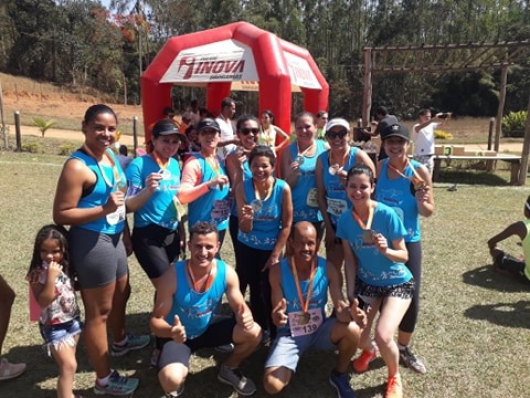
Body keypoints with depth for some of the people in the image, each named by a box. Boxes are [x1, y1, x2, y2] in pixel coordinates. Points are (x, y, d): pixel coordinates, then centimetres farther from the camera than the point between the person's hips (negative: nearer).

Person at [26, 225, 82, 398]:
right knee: (68, 365, -6)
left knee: (68, 362, 18)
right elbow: (43, 301, -27)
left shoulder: (66, 267, 0)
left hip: (73, 321, 6)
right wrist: (51, 277, -33)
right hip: (54, 327, -6)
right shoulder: (38, 273, -19)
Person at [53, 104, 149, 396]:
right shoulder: (77, 165, -20)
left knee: (121, 293, 28)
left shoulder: (110, 156, 6)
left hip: (113, 238, 9)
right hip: (91, 242, -9)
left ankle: (120, 341, 57)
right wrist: (104, 210, -29)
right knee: (99, 311, 5)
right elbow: (61, 215, -21)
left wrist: (125, 234, 18)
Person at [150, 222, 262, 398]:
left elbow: (240, 308, -11)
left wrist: (245, 318, -37)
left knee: (254, 333, -17)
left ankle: (229, 370, 15)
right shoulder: (173, 276, -28)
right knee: (171, 379, -32)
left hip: (208, 328, 4)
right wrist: (170, 331, -47)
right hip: (178, 335, -3)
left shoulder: (227, 273, -19)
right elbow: (155, 320, -23)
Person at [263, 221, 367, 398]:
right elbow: (278, 314, -16)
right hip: (290, 334, -2)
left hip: (321, 330, 2)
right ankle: (290, 366, 15)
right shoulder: (278, 272, -17)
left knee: (352, 329, -30)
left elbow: (340, 307, -17)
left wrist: (350, 313, -42)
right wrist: (277, 318, -42)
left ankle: (339, 375, 2)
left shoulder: (328, 269, -13)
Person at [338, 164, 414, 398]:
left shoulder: (387, 214, -22)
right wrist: (351, 295, -4)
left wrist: (386, 250, -36)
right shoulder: (345, 219, -11)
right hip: (365, 283, 4)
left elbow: (404, 256, -16)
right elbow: (350, 260, -3)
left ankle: (394, 377, 15)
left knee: (383, 335, -20)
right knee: (357, 336, 3)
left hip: (397, 283, -3)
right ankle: (368, 351, 44)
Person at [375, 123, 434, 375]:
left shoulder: (419, 172, -12)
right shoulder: (379, 168, -3)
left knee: (409, 296, 4)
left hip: (408, 242, -2)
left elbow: (428, 212, -8)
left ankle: (403, 348, 28)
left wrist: (421, 200, -28)